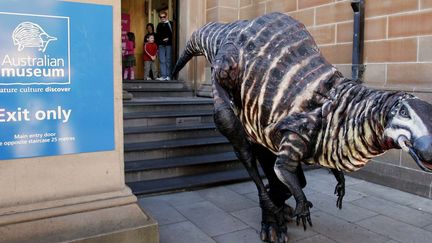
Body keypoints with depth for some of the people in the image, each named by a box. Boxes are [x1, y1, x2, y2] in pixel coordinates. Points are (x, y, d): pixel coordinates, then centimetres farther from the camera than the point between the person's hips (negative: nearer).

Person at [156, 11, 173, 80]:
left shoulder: (170, 24, 3)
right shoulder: (159, 25, 17)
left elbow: (173, 34, -4)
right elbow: (157, 35, 16)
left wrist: (168, 38, -14)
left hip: (168, 44, -4)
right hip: (161, 45, 4)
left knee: (168, 60, -1)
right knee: (162, 60, -1)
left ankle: (168, 76, 1)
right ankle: (163, 76, -1)